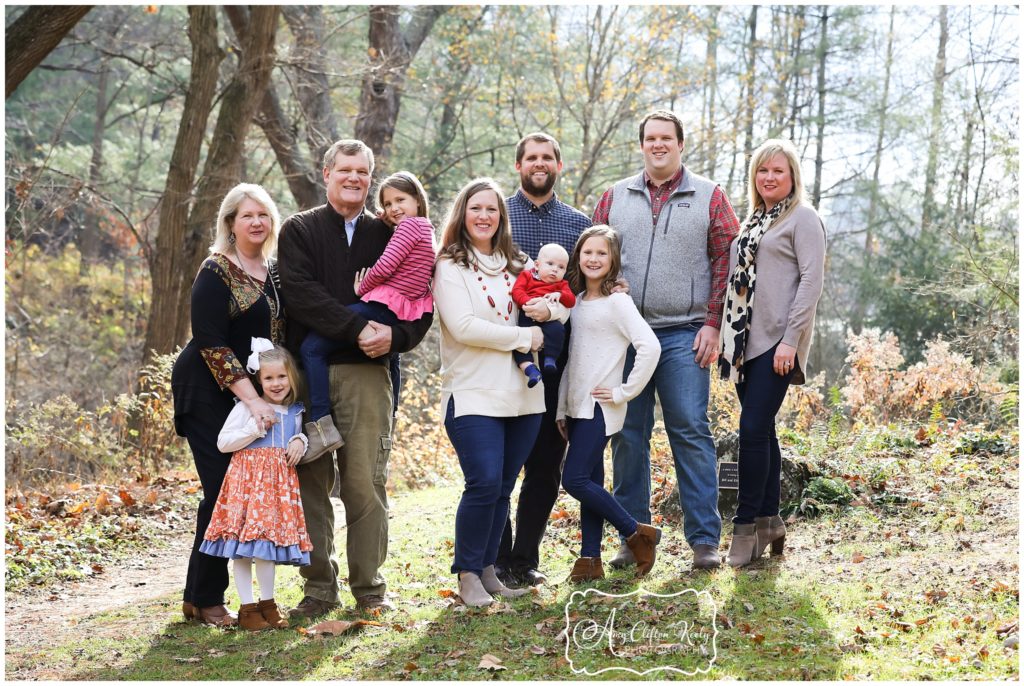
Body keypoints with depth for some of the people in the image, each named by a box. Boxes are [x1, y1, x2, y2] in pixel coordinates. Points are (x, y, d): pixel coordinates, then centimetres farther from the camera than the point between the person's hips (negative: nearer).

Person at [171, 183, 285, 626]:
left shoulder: (275, 272, 11)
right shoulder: (216, 273, -10)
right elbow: (211, 343, -17)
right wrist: (251, 399, -22)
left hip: (257, 394, 7)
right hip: (211, 394, -7)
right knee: (223, 490, -9)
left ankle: (208, 594, 12)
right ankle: (203, 600, 1)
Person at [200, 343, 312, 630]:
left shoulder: (295, 412, 13)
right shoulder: (247, 407, -3)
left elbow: (298, 438, 26)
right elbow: (223, 442, -5)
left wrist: (300, 442, 2)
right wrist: (255, 428, -14)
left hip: (279, 483, 5)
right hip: (247, 478, -4)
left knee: (270, 540, 6)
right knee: (243, 544, -6)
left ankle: (267, 603, 17)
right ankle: (247, 608, 1)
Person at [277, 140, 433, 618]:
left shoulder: (388, 236, 15)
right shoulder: (300, 230, 9)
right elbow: (301, 293, -7)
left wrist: (394, 336, -10)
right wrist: (358, 329, -17)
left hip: (367, 372, 1)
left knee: (366, 483, -2)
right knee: (310, 482, 1)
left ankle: (369, 588, 7)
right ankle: (319, 587, 10)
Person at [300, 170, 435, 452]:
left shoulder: (411, 224, -6)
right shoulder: (425, 228, 22)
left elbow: (384, 267, -14)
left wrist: (362, 288, 1)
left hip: (383, 307, -10)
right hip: (402, 317, 11)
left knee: (312, 347, -14)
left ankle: (322, 426, -22)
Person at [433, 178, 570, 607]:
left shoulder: (520, 265, 17)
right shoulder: (450, 266, -1)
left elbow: (561, 311, 16)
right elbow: (463, 327, -13)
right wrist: (524, 336, -8)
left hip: (523, 395, 6)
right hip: (473, 395, -5)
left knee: (503, 488, 7)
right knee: (484, 483, -15)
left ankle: (487, 569, 19)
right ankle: (467, 574, -1)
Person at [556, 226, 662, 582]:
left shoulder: (617, 302, -10)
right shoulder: (577, 303, 13)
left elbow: (650, 346, -20)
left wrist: (624, 392, -16)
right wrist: (562, 409, 13)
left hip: (600, 407, -7)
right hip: (577, 406, 7)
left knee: (575, 480, -11)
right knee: (589, 483, 8)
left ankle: (637, 533, 3)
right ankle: (590, 559, 13)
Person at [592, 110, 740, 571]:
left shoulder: (708, 197, 6)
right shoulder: (615, 198, 13)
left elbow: (725, 262, 3)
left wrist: (712, 324, -6)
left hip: (683, 335, -3)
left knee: (691, 432, -4)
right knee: (628, 436, 5)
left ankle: (704, 539, 1)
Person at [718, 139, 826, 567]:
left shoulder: (802, 218, -2)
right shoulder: (753, 222, 20)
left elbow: (812, 280, -11)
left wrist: (790, 339, -18)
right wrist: (725, 335, 14)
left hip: (776, 343, -7)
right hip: (746, 341, 7)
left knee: (753, 429, -12)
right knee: (761, 432, 9)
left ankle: (747, 527, -6)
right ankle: (769, 521, 15)